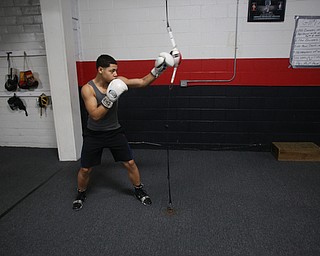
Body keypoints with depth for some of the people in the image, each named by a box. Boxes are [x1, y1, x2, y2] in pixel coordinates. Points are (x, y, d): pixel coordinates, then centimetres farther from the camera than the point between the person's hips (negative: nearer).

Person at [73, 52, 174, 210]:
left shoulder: (118, 81, -10)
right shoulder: (87, 89, -19)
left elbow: (143, 82, -7)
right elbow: (95, 115, -28)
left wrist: (157, 70, -20)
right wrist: (109, 99, -36)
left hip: (115, 131, 2)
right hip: (94, 134, -2)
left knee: (130, 163, 4)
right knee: (85, 169, 8)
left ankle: (139, 190, 27)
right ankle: (81, 194, 36)